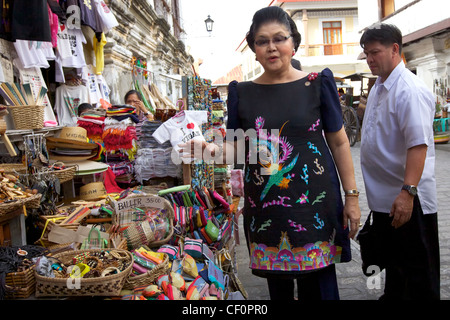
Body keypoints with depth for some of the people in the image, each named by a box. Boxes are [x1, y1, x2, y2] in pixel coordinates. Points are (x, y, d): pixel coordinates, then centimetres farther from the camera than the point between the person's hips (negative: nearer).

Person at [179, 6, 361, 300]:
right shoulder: (242, 92, 6)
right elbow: (236, 147, 7)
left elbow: (339, 143, 2)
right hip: (264, 207, 2)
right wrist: (211, 150, -15)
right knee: (277, 282, 12)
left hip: (313, 202, -2)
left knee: (318, 282, 4)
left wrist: (352, 196, 0)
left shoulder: (317, 84, 0)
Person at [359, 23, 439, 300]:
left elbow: (418, 144, -26)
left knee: (418, 269, 4)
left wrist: (408, 191, -33)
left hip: (407, 200, -9)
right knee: (392, 263, 24)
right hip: (384, 197, 9)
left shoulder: (410, 90, -18)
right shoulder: (378, 88, 12)